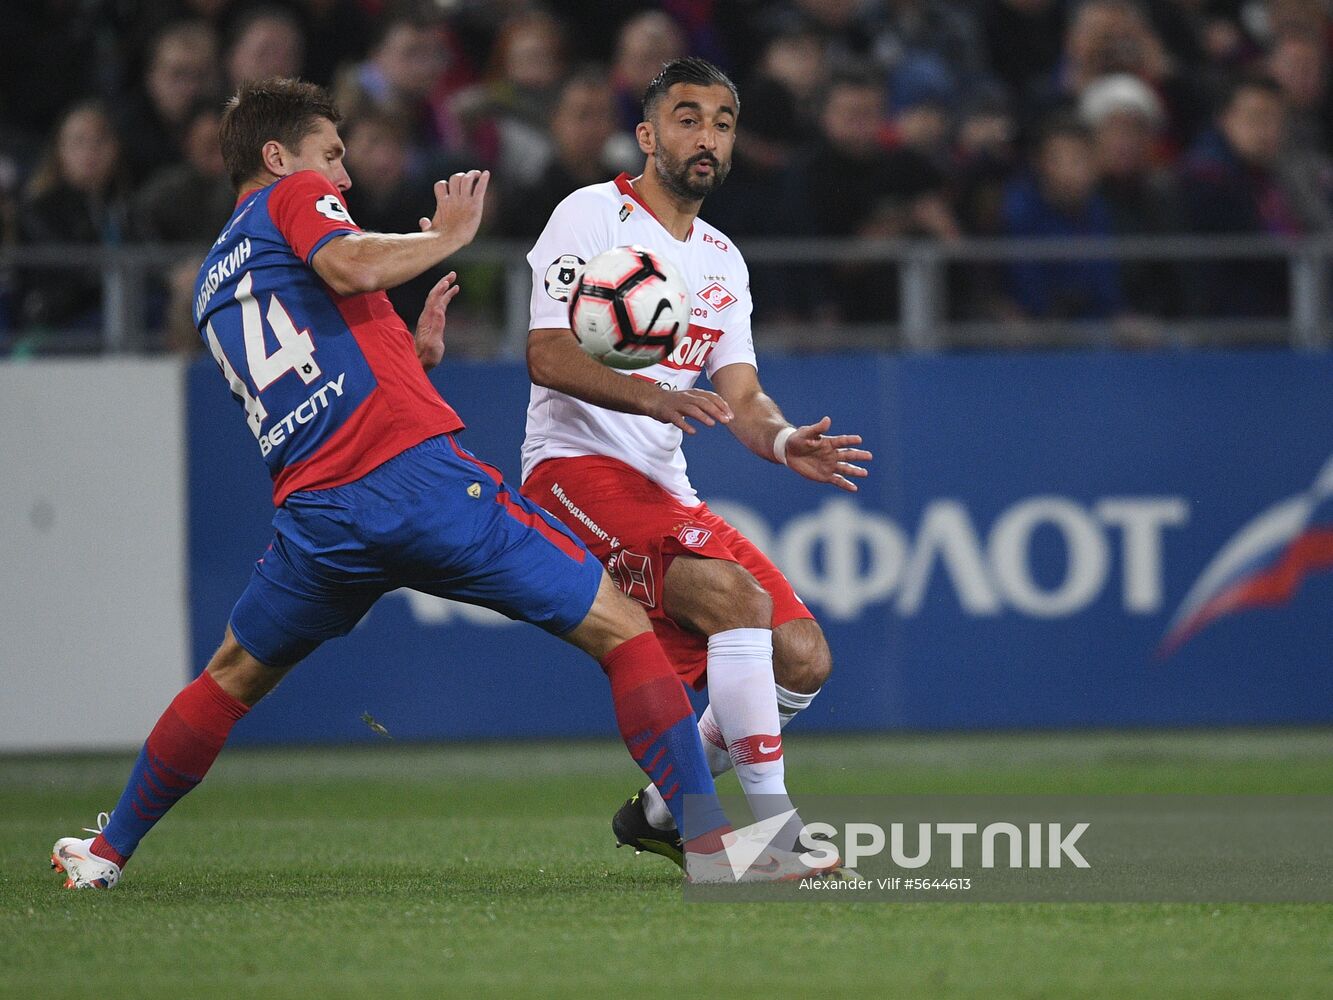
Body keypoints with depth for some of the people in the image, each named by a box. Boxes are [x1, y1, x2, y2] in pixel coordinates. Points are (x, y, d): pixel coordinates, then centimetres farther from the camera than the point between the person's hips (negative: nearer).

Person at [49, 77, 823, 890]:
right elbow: (350, 268, -15)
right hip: (419, 472, -6)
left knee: (232, 679, 30)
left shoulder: (213, 287, 29)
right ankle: (712, 845, -10)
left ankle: (107, 853, 33)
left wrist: (415, 356, 31)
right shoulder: (294, 196, 9)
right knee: (622, 629, 0)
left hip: (318, 513, 6)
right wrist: (449, 234, -2)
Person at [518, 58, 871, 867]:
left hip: (666, 492, 8)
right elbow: (548, 356, -14)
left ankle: (663, 813, 14)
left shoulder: (723, 262, 19)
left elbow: (742, 396, 11)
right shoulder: (593, 216, -3)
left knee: (804, 657, -2)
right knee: (736, 595, -30)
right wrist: (650, 396, -30)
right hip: (576, 467, -8)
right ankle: (774, 831, -30)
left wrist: (783, 441, -13)